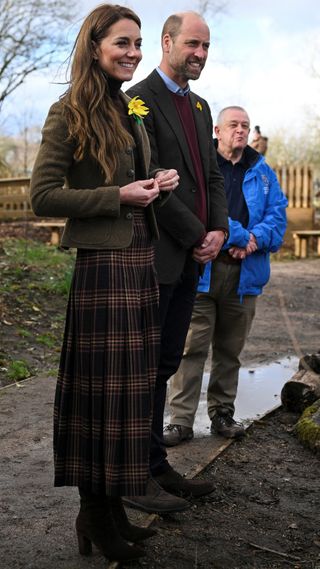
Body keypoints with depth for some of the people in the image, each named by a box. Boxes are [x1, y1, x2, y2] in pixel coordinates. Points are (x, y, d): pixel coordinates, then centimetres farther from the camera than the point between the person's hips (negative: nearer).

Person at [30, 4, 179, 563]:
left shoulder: (132, 112, 17)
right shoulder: (70, 111, -6)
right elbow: (43, 196, -11)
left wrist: (158, 184, 6)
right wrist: (118, 196, -14)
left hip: (141, 261, 8)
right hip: (101, 265, -8)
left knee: (132, 385, 10)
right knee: (102, 387, -1)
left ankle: (114, 508, 22)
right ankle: (95, 515, 15)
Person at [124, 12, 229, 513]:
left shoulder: (200, 107, 19)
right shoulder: (140, 101, -8)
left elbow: (212, 176, 17)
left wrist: (219, 229, 0)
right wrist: (197, 236, -12)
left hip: (190, 260, 8)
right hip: (155, 257, -8)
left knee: (165, 366, 12)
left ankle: (156, 468, 21)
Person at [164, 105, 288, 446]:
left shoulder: (262, 172, 16)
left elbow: (278, 213, 8)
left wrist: (255, 239, -12)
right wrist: (240, 237, -17)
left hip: (244, 275, 4)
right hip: (201, 271, -4)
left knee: (230, 350, 13)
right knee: (192, 348, -5)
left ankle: (222, 414, 26)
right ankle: (181, 421, 1)